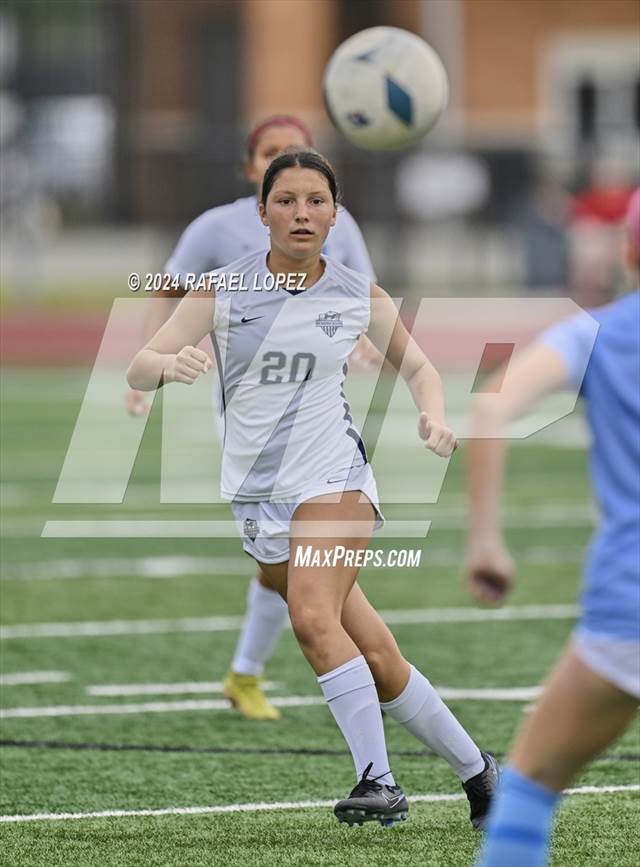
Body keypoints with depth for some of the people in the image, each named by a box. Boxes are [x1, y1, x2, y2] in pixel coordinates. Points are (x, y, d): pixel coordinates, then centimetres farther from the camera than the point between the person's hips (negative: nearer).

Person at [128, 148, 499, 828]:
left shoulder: (360, 296, 0)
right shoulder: (222, 288, -1)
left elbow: (417, 365, 16)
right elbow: (138, 369, -6)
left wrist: (433, 416, -6)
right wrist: (169, 366, -29)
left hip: (334, 479, -2)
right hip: (257, 497, 2)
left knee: (311, 615, -28)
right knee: (375, 656, 2)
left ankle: (378, 780, -26)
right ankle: (475, 770, 17)